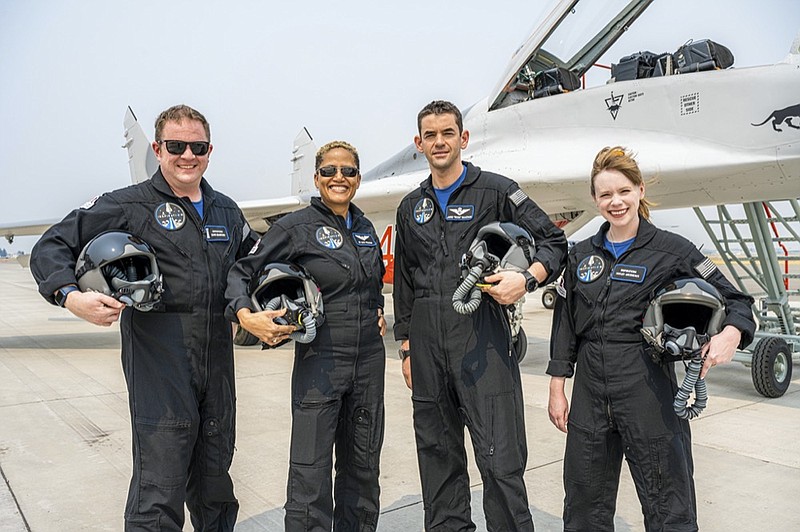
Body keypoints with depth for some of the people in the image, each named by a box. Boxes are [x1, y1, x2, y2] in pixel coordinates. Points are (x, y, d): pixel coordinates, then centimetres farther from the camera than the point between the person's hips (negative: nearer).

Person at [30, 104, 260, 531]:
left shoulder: (227, 212, 14)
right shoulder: (128, 206, -2)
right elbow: (52, 247, -3)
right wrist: (70, 295, -21)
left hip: (218, 361, 5)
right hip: (159, 363, -5)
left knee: (214, 479, 18)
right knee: (159, 495, -3)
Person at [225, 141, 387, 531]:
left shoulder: (365, 228, 10)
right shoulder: (296, 227, -7)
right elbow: (242, 271, -5)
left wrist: (379, 312, 11)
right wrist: (246, 316, -22)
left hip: (369, 358, 6)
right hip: (320, 360, -5)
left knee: (362, 465, 17)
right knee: (311, 470, -2)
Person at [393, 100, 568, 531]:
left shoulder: (495, 191, 1)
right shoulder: (411, 208, 15)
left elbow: (553, 241, 2)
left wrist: (527, 279, -17)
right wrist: (406, 347, 15)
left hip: (480, 336, -5)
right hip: (426, 339, 5)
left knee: (499, 455, -5)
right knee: (437, 451, 14)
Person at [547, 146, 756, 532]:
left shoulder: (671, 250, -3)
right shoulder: (581, 255, 8)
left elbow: (734, 300, 0)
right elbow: (564, 324, 11)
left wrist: (731, 333, -22)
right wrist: (557, 389, 9)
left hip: (648, 388, -4)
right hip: (590, 391, 4)